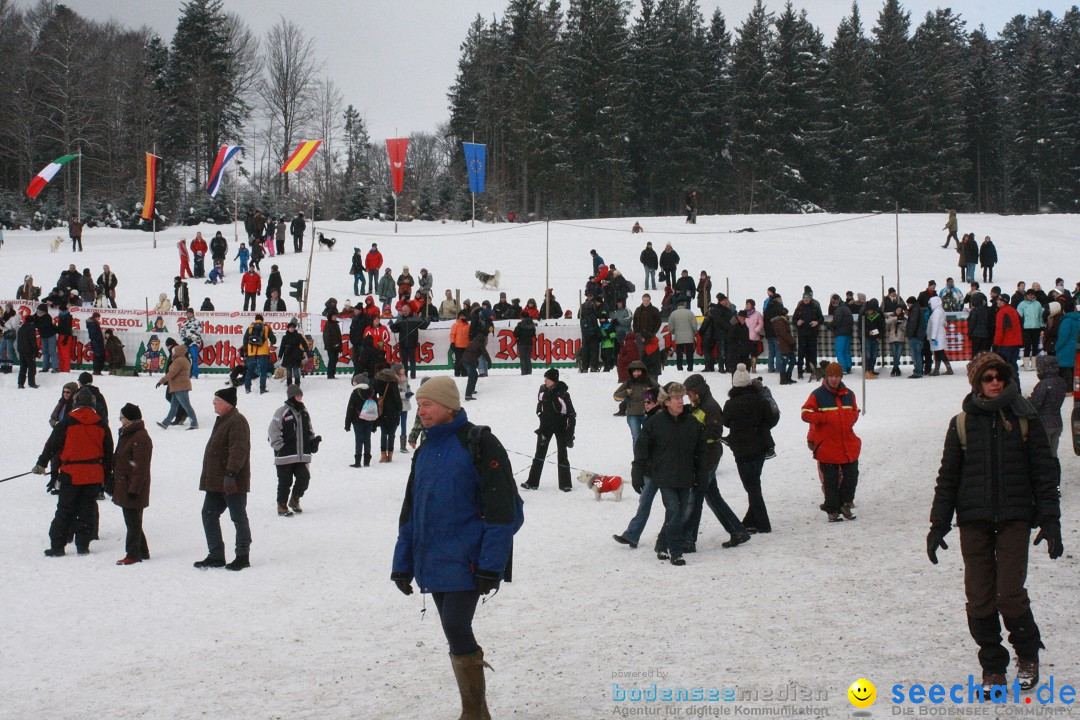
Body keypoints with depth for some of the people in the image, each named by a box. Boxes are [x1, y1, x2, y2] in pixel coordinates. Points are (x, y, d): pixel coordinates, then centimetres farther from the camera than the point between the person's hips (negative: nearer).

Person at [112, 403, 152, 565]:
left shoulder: (140, 438, -18)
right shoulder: (127, 434, 14)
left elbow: (140, 467, -22)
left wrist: (134, 489, -23)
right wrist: (115, 483, 23)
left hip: (133, 490, -10)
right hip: (124, 487, 10)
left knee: (133, 522, -3)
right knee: (132, 521, 15)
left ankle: (133, 554, 3)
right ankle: (142, 552, 23)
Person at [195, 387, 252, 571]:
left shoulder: (237, 421, -15)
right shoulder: (222, 420, 18)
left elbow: (238, 450, -25)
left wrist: (230, 474, -32)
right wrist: (208, 477, 23)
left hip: (232, 482, -11)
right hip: (216, 481, 11)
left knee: (239, 518, -1)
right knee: (209, 515, 10)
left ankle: (243, 556, 8)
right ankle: (216, 556, 15)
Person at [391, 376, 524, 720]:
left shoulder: (479, 444, -9)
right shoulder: (425, 452, 15)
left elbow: (503, 509, -13)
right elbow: (410, 512, 21)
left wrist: (491, 566, -17)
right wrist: (403, 563, 16)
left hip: (464, 562, -7)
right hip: (433, 562, 7)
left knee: (456, 629, -14)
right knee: (455, 634, 11)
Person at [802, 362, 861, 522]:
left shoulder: (848, 394, 9)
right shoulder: (818, 395, -4)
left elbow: (855, 412, 22)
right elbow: (806, 414, -6)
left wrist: (850, 420, 2)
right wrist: (825, 418, -15)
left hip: (849, 444, 4)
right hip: (827, 445, -4)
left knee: (851, 475, 6)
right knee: (830, 480, 1)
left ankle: (845, 503, 22)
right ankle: (832, 510, 8)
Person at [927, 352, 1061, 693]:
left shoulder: (1025, 419, 4)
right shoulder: (963, 424, 6)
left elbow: (1045, 472, 5)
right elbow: (948, 477, 10)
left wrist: (1050, 520, -1)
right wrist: (938, 524, 6)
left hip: (1015, 517, -1)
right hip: (973, 519, 2)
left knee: (1010, 594, -9)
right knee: (979, 599, 1)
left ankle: (1027, 654, 17)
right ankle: (992, 667, 16)